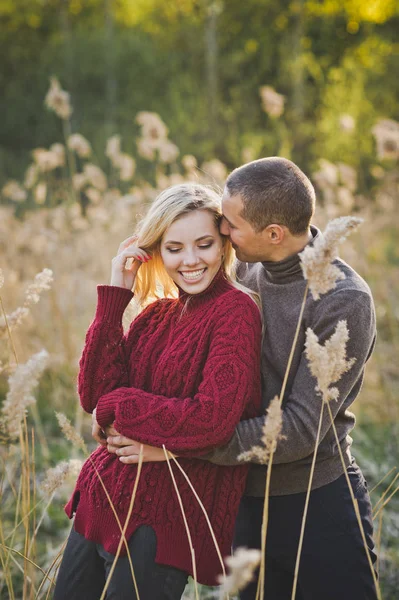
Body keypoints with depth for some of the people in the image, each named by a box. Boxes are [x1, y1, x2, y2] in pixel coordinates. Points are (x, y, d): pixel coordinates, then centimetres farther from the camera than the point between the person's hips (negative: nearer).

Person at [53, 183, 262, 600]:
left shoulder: (235, 311, -11)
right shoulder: (156, 313, 10)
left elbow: (212, 420, -22)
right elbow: (94, 394, -1)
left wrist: (117, 405, -10)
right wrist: (114, 297, -5)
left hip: (166, 516, -7)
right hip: (104, 497, 7)